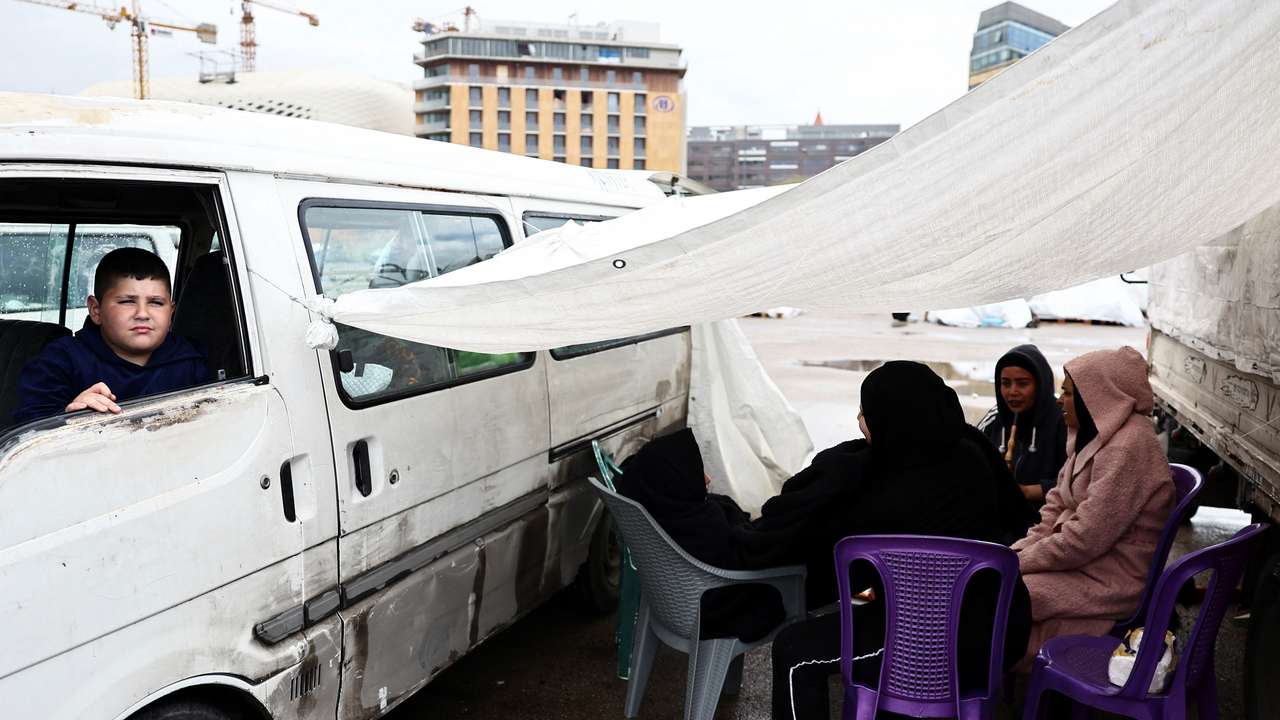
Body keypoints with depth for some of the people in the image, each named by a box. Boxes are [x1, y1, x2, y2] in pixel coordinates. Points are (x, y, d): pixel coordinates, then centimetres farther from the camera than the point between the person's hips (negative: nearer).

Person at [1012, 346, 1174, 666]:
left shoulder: (1128, 447, -21)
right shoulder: (1096, 437, 11)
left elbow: (1084, 539, -24)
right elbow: (1056, 508, 11)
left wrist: (1019, 562, -15)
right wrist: (1018, 553, -3)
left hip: (1111, 583, -9)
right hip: (1085, 562, 9)